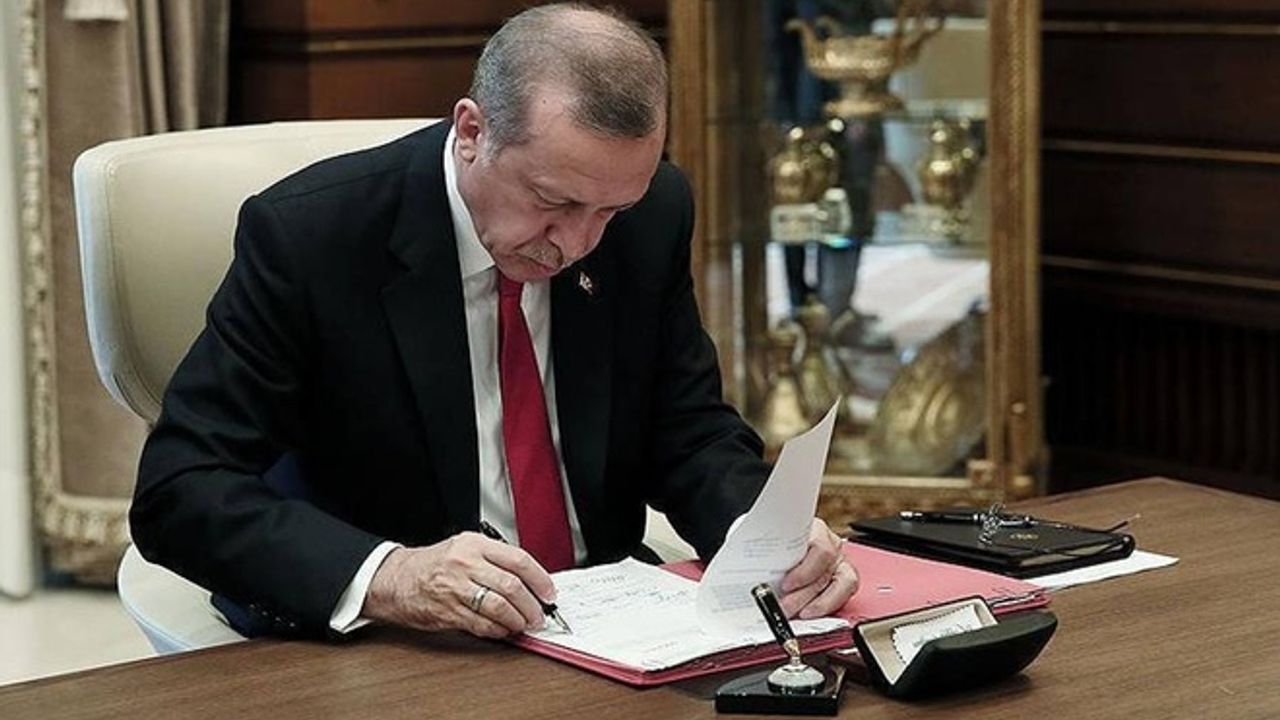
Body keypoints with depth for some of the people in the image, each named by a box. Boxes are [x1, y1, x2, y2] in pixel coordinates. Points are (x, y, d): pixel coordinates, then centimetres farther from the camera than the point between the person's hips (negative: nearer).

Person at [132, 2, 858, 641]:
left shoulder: (652, 212, -5)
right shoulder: (310, 233, -17)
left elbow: (691, 435, 5)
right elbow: (178, 490, -19)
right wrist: (385, 574, -34)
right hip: (379, 652, -3)